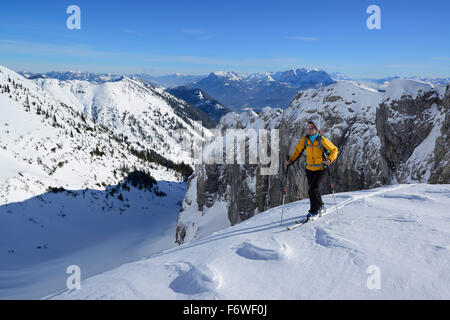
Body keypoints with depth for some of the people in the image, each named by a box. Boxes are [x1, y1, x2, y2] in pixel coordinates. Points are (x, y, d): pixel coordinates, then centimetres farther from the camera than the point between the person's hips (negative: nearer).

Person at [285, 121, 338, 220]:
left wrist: (330, 160, -23)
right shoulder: (305, 139, -2)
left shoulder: (322, 140, -14)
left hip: (320, 169, -5)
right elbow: (298, 150, 9)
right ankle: (320, 206, 36)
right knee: (313, 189, 12)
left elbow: (334, 150, -6)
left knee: (312, 190, -12)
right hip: (309, 169, 5)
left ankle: (314, 211, 5)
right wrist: (290, 161, -2)